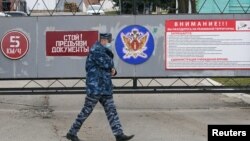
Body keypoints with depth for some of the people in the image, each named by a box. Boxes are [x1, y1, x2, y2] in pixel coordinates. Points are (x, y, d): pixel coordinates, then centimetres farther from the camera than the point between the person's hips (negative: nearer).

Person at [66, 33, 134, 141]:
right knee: (86, 111, -3)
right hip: (95, 87, -9)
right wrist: (111, 64, 0)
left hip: (105, 88, 9)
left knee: (111, 111, 5)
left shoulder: (104, 51, 18)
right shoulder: (96, 50, -12)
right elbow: (106, 63, -23)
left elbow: (109, 67, 22)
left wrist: (113, 70, -2)